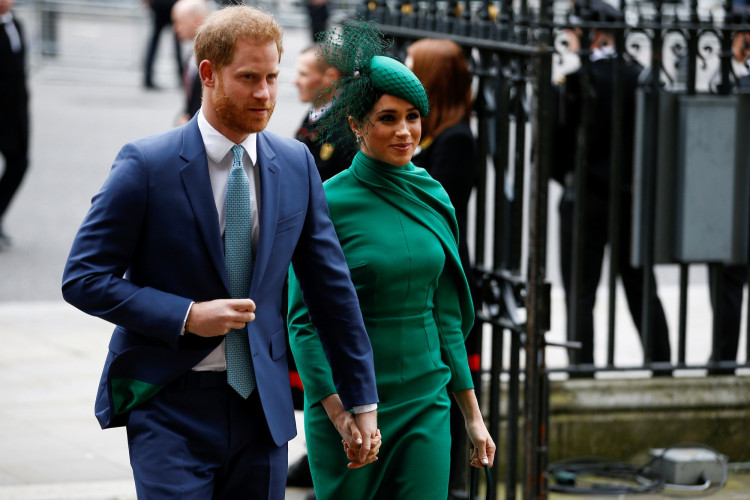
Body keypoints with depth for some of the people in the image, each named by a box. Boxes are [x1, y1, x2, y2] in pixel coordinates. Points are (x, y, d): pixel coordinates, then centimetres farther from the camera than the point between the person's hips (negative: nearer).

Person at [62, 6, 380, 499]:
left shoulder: (296, 164, 6)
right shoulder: (146, 164, -8)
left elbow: (330, 286, 12)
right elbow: (83, 279, -8)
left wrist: (361, 401, 13)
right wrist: (186, 316, -18)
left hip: (261, 404, 4)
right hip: (170, 406, -4)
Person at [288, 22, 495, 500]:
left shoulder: (432, 198, 6)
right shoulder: (327, 204, -9)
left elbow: (447, 317, 13)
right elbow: (304, 321, -10)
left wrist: (473, 414, 12)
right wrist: (344, 418, -18)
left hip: (426, 405, 4)